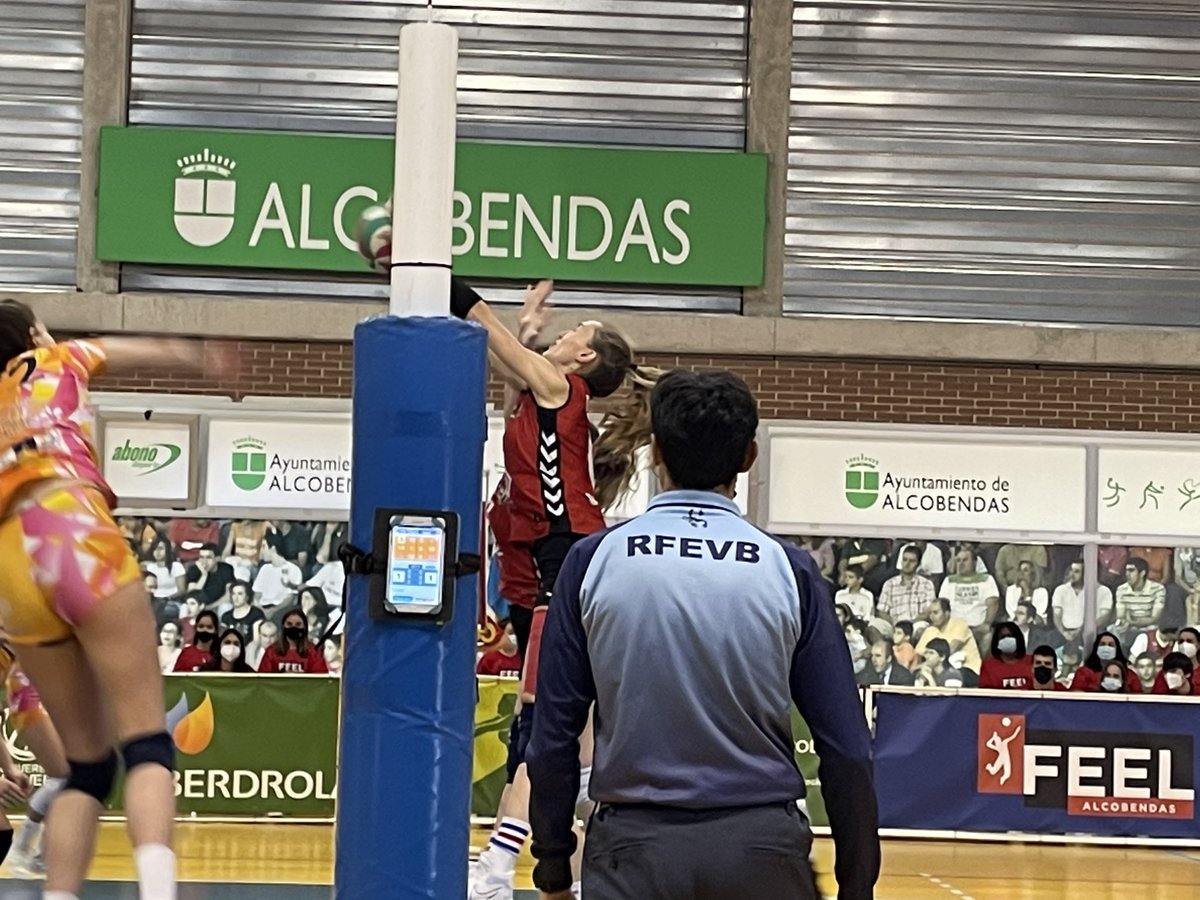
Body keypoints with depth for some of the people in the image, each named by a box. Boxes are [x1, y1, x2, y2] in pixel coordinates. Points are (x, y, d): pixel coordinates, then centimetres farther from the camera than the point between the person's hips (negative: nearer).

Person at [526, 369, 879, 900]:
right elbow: (846, 751, -1)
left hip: (635, 843, 0)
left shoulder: (594, 560, 0)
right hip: (760, 845, 0)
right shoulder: (787, 568, 0)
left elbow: (554, 736, 0)